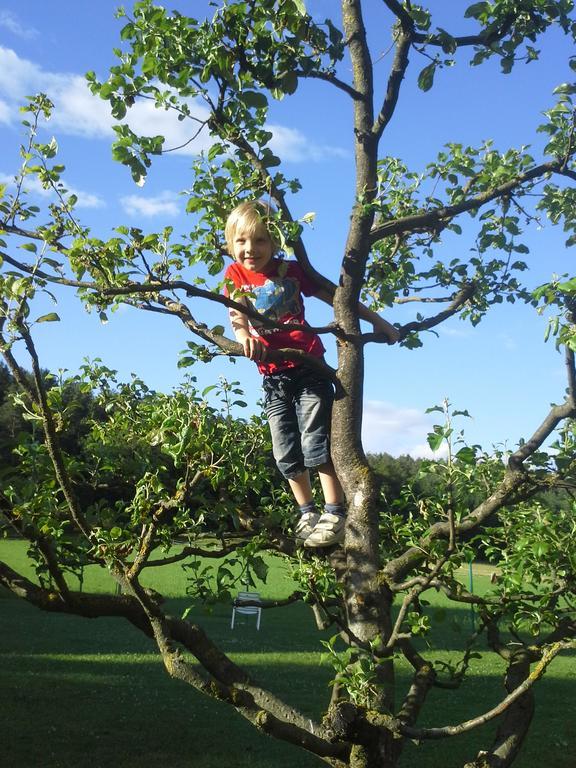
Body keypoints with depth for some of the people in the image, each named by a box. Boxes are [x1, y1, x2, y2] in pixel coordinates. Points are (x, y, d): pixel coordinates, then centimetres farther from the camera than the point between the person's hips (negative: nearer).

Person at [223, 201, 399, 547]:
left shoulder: (291, 270, 0)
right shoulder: (235, 276, 3)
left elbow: (335, 296, 6)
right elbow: (237, 317, -11)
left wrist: (377, 320, 4)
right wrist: (244, 338, -34)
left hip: (308, 368, -3)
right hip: (273, 377, 3)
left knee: (316, 444, -10)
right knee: (286, 454, 8)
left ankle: (335, 514, 0)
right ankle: (308, 513, 24)